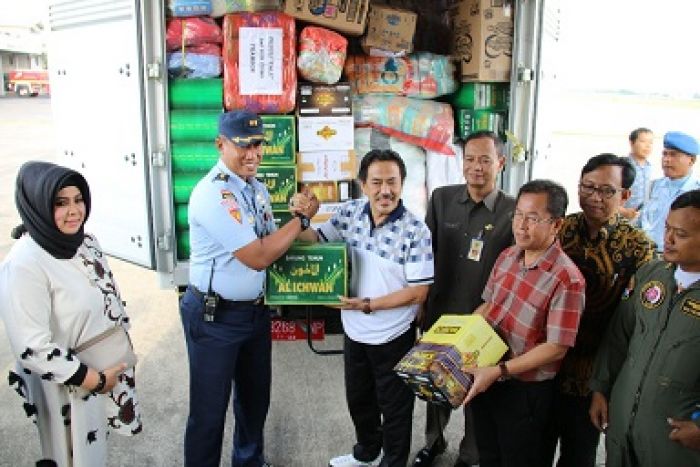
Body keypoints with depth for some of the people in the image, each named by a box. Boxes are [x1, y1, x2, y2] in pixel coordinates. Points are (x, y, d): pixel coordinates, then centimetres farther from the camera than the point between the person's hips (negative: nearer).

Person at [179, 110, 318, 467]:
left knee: (255, 397, 24)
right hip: (215, 317, -8)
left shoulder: (256, 187, 4)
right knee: (210, 409, 8)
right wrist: (302, 218, -17)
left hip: (255, 310, 9)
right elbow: (258, 257, -26)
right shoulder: (213, 193, -24)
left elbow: (269, 241, 14)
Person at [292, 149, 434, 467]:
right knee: (358, 398, 27)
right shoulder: (350, 213, -7)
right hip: (353, 331, 6)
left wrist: (367, 304, -23)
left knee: (394, 407, 16)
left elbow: (418, 292, -20)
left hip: (393, 337, -5)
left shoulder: (415, 231, -22)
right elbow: (314, 238, 5)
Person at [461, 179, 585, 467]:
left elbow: (556, 348, -23)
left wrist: (499, 371, -26)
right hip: (484, 380, 6)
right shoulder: (507, 256, -1)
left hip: (525, 390, -6)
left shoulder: (566, 280, -24)